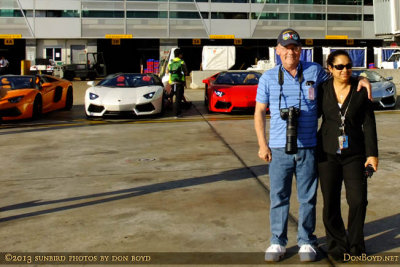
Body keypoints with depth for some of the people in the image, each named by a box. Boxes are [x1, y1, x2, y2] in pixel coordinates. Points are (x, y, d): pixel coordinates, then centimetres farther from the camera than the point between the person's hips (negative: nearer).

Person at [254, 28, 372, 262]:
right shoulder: (269, 78, 4)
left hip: (308, 148, 0)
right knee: (278, 197, 5)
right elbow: (259, 112, 7)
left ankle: (306, 242, 24)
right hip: (279, 149, 0)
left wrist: (361, 79, 4)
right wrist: (262, 144, 1)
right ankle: (278, 242, 19)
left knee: (307, 198, 8)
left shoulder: (314, 71, 4)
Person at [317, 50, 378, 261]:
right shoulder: (322, 90, 1)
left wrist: (372, 153, -4)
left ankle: (355, 244, 18)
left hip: (354, 152, 0)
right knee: (330, 202, 3)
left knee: (358, 200, -4)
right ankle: (337, 244, 21)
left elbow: (369, 124, 1)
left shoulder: (361, 90, 0)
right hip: (328, 153, 1)